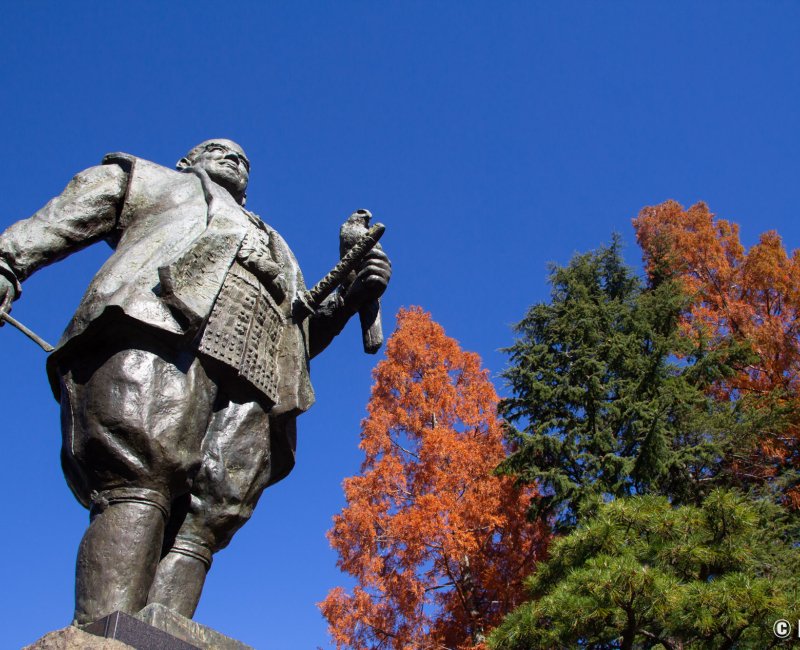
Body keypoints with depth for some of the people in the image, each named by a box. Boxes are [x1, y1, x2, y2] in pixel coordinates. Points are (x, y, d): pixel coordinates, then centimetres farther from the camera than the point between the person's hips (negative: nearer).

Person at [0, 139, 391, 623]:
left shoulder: (275, 250, 46)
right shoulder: (150, 178, 37)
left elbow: (302, 336, 33)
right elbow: (59, 220, 21)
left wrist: (352, 297, 15)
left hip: (256, 362, 4)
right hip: (159, 314, -3)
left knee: (202, 522, -22)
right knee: (142, 479, -29)